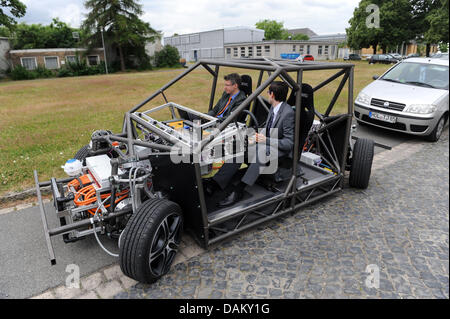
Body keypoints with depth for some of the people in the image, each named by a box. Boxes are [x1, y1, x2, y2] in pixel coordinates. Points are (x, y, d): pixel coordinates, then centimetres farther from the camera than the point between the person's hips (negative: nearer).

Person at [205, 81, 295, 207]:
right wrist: (259, 136, 1)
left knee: (261, 151, -39)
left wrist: (266, 140, -25)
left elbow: (289, 143, -21)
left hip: (281, 148, -8)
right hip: (267, 142, 8)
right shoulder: (273, 108, 7)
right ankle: (215, 183, -23)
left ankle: (238, 191, -37)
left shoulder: (288, 113, -20)